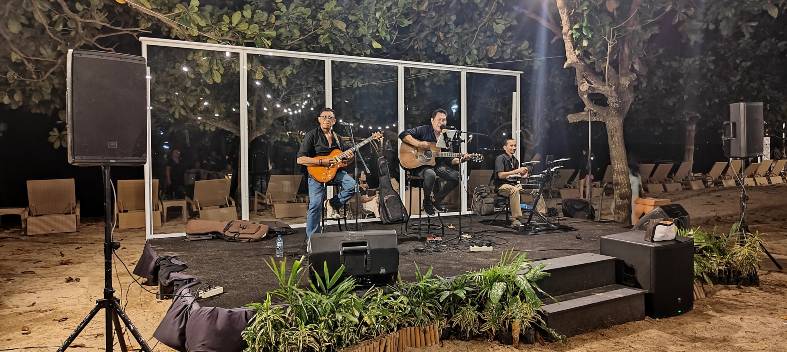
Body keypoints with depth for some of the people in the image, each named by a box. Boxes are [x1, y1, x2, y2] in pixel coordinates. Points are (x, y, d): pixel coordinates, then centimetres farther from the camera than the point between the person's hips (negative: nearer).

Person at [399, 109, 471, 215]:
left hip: (438, 165, 6)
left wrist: (458, 160, -9)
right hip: (420, 165, -6)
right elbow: (403, 135, -13)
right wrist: (419, 144, -23)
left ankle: (436, 200, 7)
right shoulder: (423, 130, -3)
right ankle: (427, 202, -9)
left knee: (456, 176, -14)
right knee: (430, 174, -38)